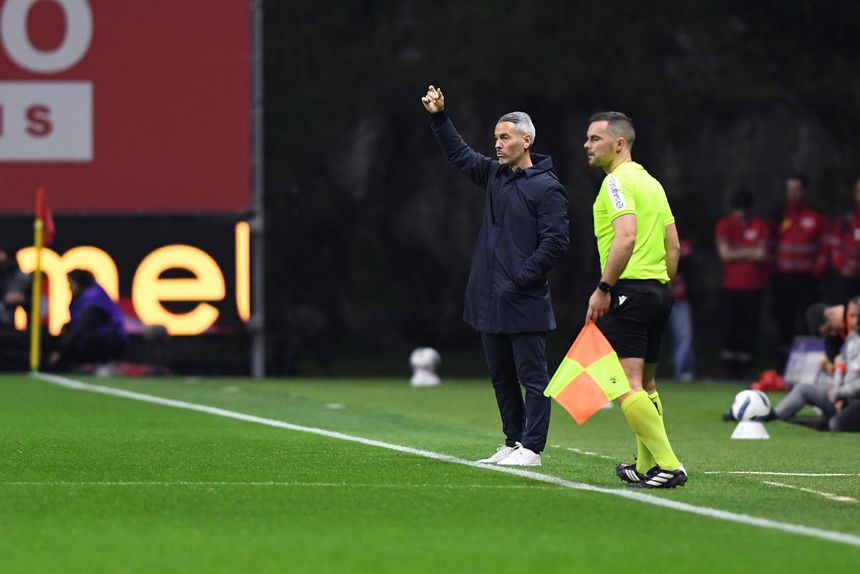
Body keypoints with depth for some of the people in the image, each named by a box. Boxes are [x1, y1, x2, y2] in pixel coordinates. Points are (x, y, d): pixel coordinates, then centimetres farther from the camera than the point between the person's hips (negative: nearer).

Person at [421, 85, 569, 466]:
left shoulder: (547, 188, -9)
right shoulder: (495, 175, 14)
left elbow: (556, 241, -15)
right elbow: (458, 153, 28)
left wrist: (523, 277, -17)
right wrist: (439, 117, 19)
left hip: (525, 301, -9)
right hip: (489, 299, 9)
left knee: (532, 376, -4)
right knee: (501, 376, 13)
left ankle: (532, 448, -4)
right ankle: (513, 442, 21)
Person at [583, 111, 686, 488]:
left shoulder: (618, 181, -9)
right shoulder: (651, 183, 19)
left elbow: (626, 237, -22)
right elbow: (673, 245, 19)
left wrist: (603, 287, -19)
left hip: (628, 290, -10)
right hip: (658, 289, 10)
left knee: (626, 384, -12)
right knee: (645, 384, 17)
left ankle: (668, 465, -18)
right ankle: (646, 467, 22)